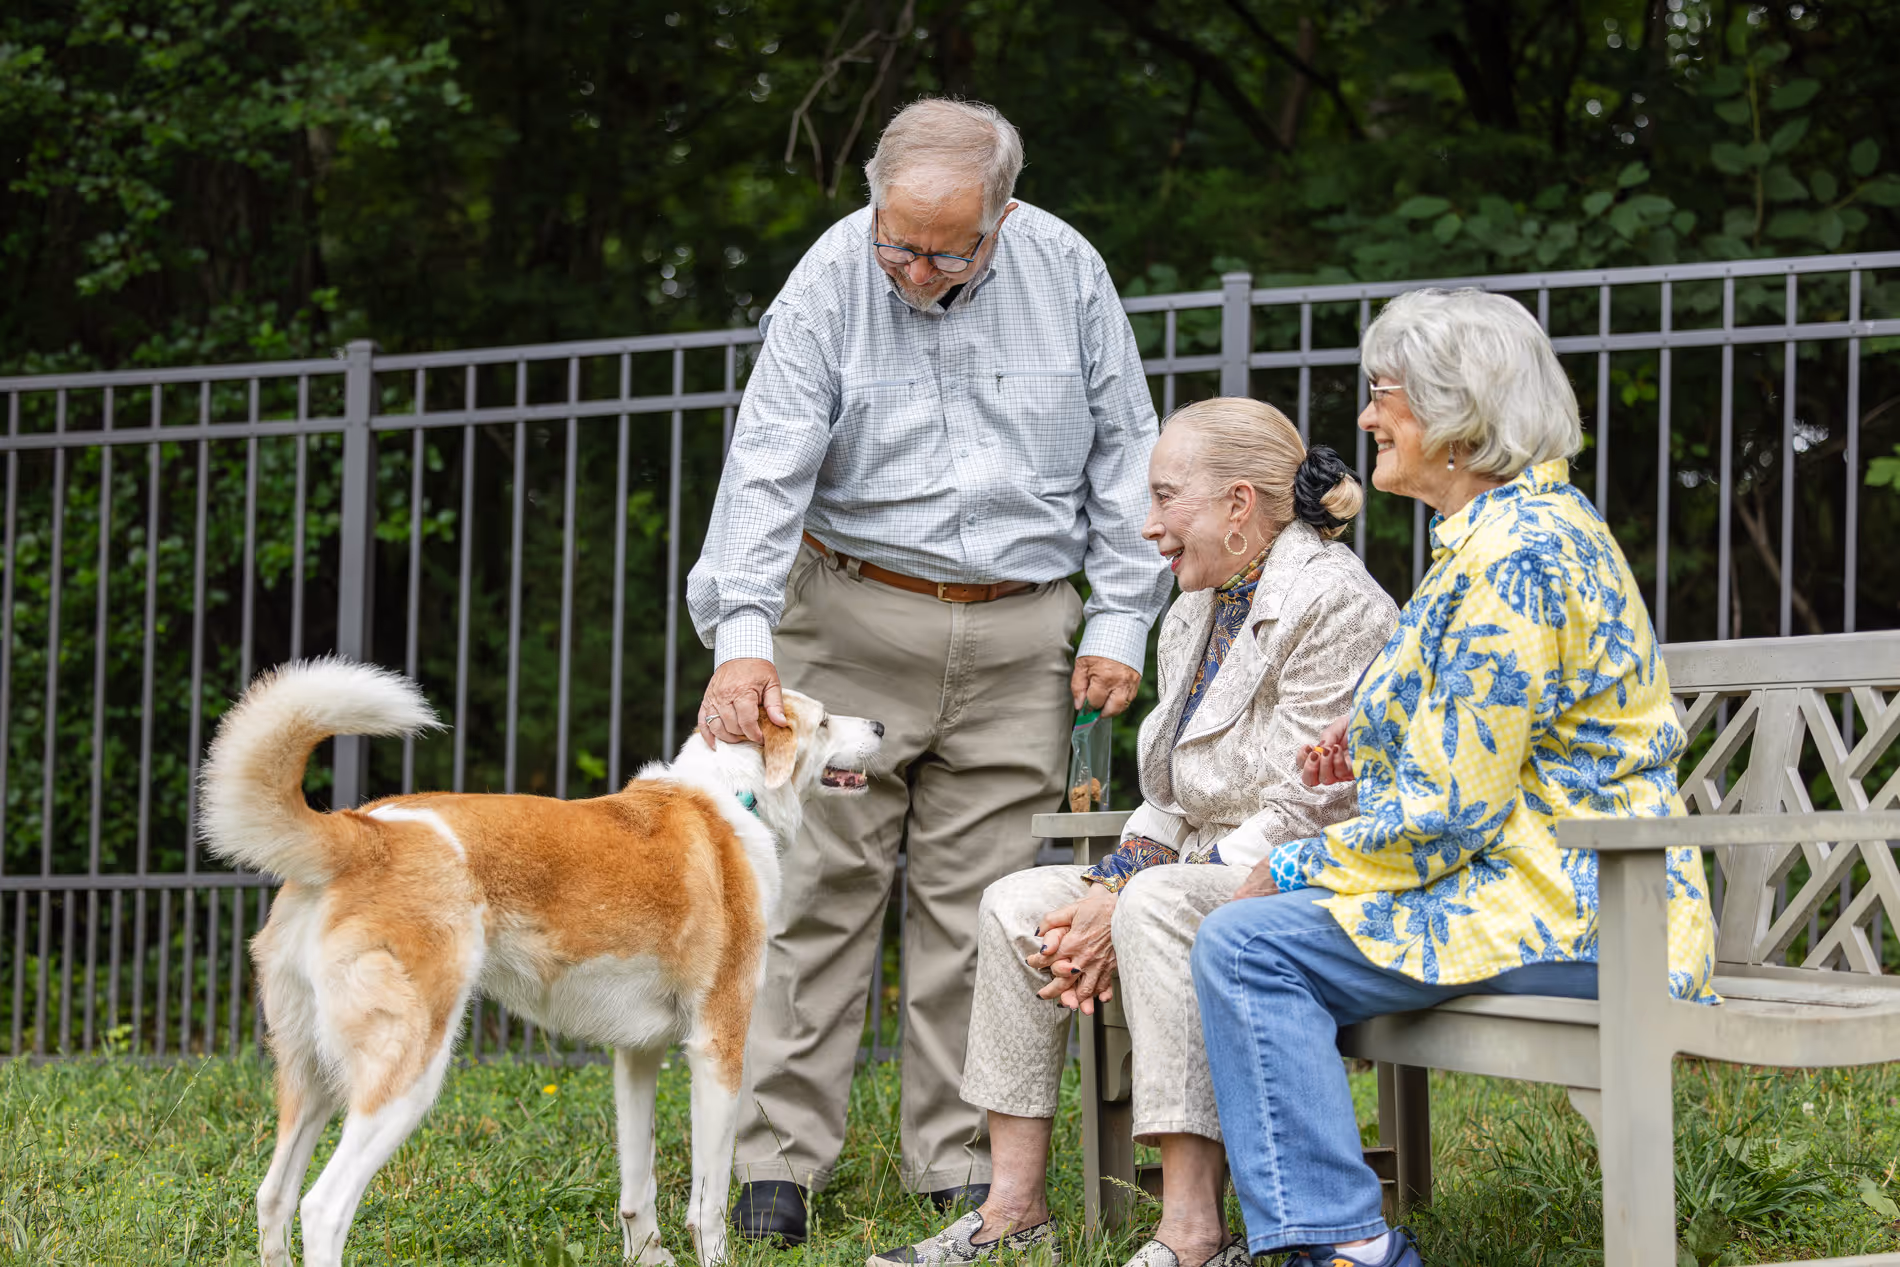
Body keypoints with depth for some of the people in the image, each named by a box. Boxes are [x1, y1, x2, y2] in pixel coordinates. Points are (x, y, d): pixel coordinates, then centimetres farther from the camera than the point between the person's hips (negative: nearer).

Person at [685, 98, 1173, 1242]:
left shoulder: (1067, 271, -1)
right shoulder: (831, 281, -8)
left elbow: (1124, 452, 8)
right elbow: (767, 468, -16)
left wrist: (1122, 621, 3)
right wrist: (743, 635, -28)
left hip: (1017, 638, 2)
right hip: (855, 621, -1)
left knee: (978, 907, 2)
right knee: (820, 887, -3)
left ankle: (963, 1163, 9)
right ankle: (782, 1158, 3)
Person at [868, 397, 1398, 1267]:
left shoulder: (1331, 602, -15)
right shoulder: (1193, 617, 15)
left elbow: (1302, 817, -20)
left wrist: (1127, 902, -20)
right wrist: (1106, 892, -6)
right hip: (1201, 877, 9)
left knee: (1162, 904, -34)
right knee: (1015, 903, -5)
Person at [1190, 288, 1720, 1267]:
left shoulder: (1516, 553, -18)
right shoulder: (1513, 526, 16)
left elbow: (1452, 810, -20)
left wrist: (1295, 871, -9)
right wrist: (1372, 748, 12)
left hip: (1565, 912, -11)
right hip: (1552, 888, 11)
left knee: (1249, 945, -17)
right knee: (1250, 936, 13)